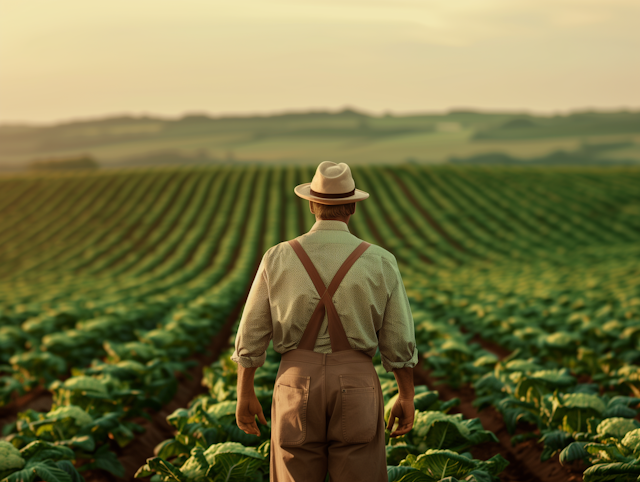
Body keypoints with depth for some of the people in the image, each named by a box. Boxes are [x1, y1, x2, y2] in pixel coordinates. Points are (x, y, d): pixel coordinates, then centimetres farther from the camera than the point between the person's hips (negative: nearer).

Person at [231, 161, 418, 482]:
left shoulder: (278, 258, -4)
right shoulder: (379, 262, -5)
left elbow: (252, 333, 0)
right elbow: (398, 340, -2)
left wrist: (245, 395, 10)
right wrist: (406, 397, 10)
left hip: (298, 383, 1)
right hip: (356, 384, -1)